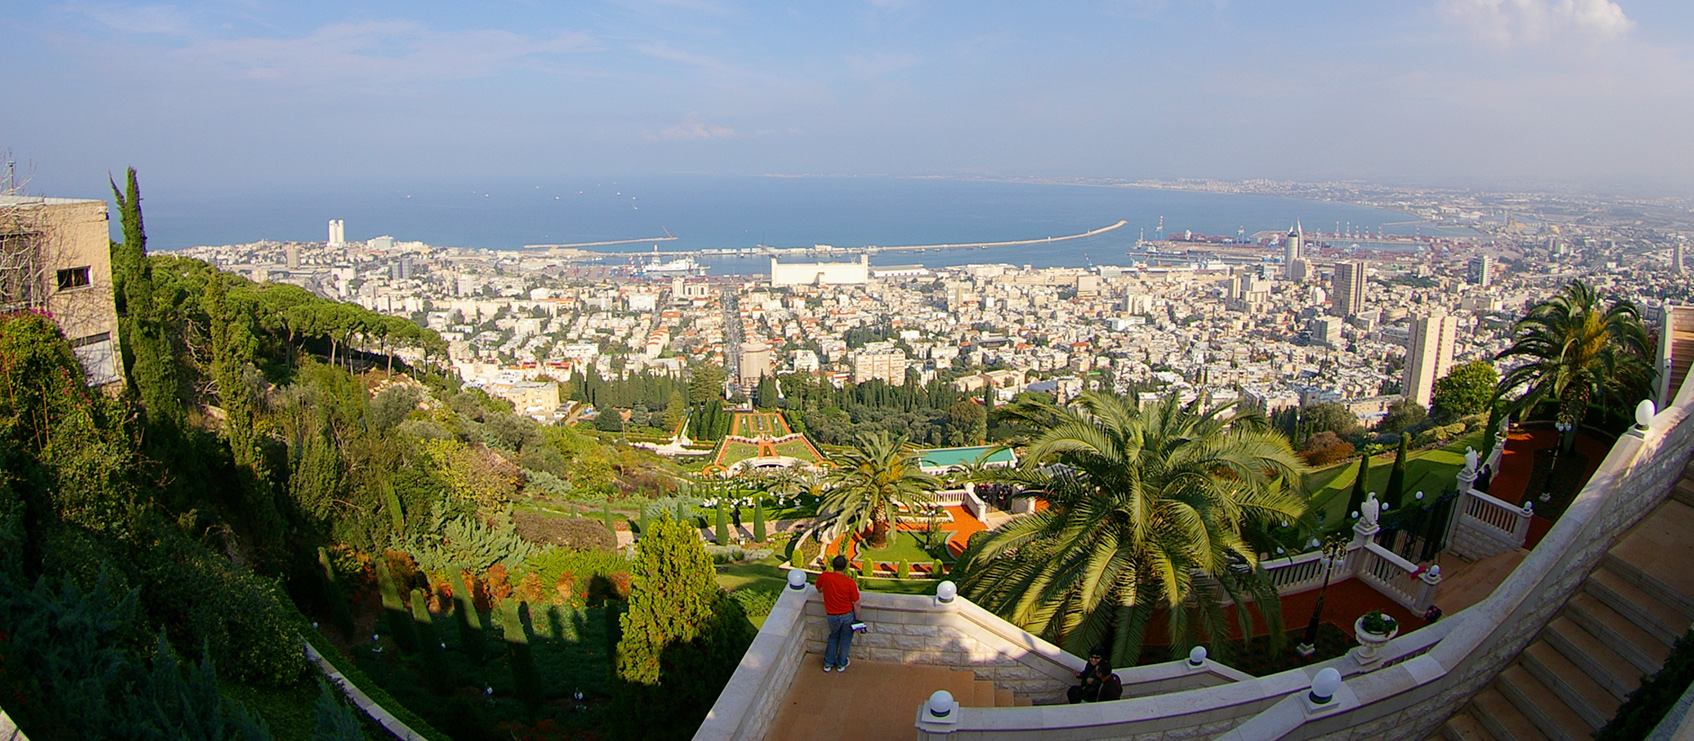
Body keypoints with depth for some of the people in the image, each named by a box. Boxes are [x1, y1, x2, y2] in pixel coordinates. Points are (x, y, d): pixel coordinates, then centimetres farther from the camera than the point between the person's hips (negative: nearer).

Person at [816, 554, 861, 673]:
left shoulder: (824, 577, -16)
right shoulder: (850, 583, -22)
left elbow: (819, 590, 6)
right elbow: (856, 604, -14)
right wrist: (857, 619, -1)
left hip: (832, 616, 2)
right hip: (848, 615, -2)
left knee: (833, 637, 27)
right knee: (845, 639, 22)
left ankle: (828, 663, 34)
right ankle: (841, 664, 38)